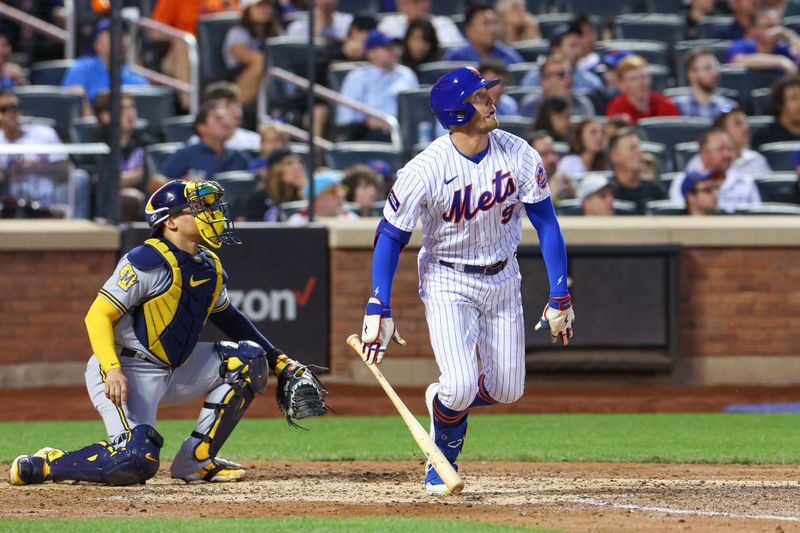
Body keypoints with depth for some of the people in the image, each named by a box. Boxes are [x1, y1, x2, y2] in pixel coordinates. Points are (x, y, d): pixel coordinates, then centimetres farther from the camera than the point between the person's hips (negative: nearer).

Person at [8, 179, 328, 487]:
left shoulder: (210, 267, 8)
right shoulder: (146, 263, -17)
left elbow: (227, 317, 26)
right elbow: (98, 316, -19)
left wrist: (278, 359, 21)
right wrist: (112, 370, -33)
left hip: (175, 371, 9)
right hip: (127, 374, -9)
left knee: (248, 358, 2)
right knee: (136, 462, -28)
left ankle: (196, 461, 3)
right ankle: (42, 466, -6)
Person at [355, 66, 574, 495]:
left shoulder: (518, 155, -11)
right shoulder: (425, 170, -22)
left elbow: (546, 223, -4)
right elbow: (390, 237, -13)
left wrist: (560, 297, -8)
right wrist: (378, 310, -17)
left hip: (502, 279, 4)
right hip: (447, 282, -4)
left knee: (507, 391, 3)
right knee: (460, 388, -18)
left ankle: (443, 400, 35)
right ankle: (442, 459, 13)